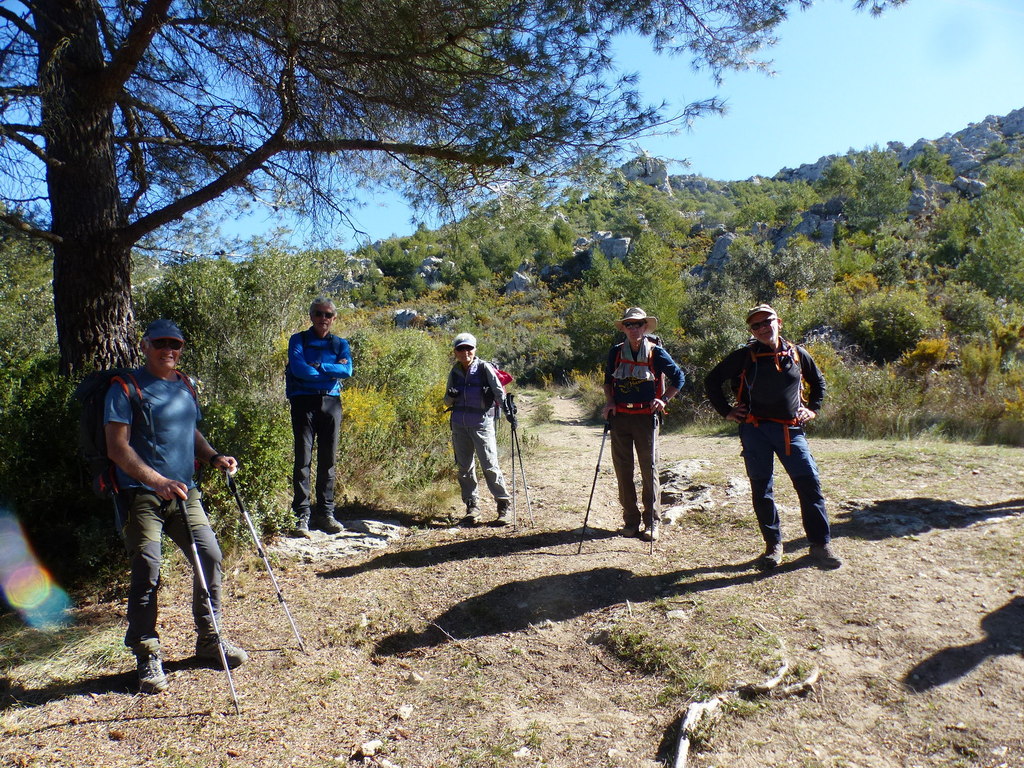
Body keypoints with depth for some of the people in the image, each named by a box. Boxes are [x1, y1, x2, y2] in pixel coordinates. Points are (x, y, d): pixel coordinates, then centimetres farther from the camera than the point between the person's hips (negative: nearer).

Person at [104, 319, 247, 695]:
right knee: (146, 572, -4)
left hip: (183, 493, 6)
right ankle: (148, 657, 12)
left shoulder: (185, 386, 13)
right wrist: (158, 481, -25)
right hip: (142, 495, -6)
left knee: (210, 556, 3)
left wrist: (213, 457, 5)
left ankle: (209, 640, 20)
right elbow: (117, 448, -14)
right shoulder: (126, 389, -7)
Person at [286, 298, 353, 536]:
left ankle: (325, 513, 14)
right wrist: (332, 370, -5)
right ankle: (302, 516, -4)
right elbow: (299, 369, -11)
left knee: (328, 460, 6)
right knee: (303, 459, -7)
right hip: (304, 402, -3)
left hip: (331, 403, 3)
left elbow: (347, 370, -4)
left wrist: (317, 366, -11)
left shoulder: (340, 344, 14)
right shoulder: (298, 340, 7)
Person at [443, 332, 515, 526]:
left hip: (482, 423, -5)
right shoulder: (454, 372, 10)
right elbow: (447, 402, 17)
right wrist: (450, 396, -6)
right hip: (459, 425, 5)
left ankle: (504, 505, 3)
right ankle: (472, 507, 20)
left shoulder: (484, 368, -4)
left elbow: (499, 391, -10)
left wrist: (508, 411, -24)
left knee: (490, 465, -8)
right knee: (465, 467, 9)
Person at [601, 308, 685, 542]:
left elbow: (678, 377, 7)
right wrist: (609, 401, 5)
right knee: (623, 470, 5)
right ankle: (631, 521, 15)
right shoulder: (615, 352, 8)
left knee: (649, 469, -1)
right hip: (620, 417, 3)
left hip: (646, 417, -3)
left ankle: (652, 522, 8)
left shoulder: (656, 352, -1)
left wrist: (664, 399, -4)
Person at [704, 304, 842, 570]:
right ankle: (773, 544, 16)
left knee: (810, 483, -3)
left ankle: (821, 543, 10)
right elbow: (712, 380, 6)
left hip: (791, 430, 2)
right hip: (756, 430, -1)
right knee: (762, 489, 3)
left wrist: (812, 409, 14)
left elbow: (818, 381, 25)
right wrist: (726, 411, 2)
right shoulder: (745, 356, -1)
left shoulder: (797, 354, 7)